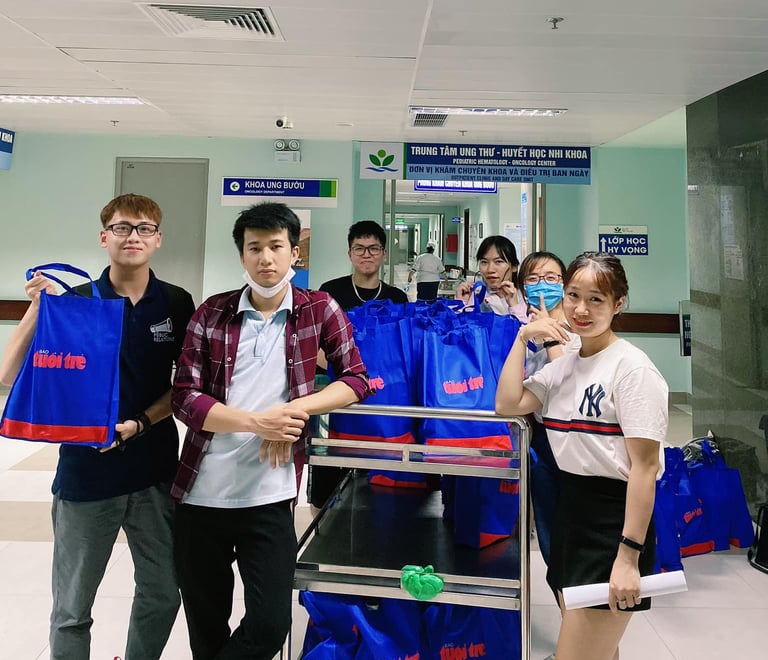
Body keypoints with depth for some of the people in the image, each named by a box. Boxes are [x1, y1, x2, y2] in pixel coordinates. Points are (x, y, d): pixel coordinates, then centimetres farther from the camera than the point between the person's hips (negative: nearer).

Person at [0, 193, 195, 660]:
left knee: (162, 595, 15)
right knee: (72, 610, 12)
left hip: (156, 472, 2)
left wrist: (141, 423, -12)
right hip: (86, 471, -1)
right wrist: (39, 307, -18)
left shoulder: (177, 304, -1)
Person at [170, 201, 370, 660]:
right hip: (200, 493, 2)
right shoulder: (212, 313, 0)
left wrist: (294, 409, -17)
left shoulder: (320, 309, -2)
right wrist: (257, 422, -18)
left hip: (268, 497, -1)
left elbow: (357, 380, -2)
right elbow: (185, 397, -5)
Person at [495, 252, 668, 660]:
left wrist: (629, 556, -20)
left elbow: (645, 464, -17)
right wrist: (523, 339, -3)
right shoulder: (563, 365, 9)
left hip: (613, 519, -7)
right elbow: (507, 405, -2)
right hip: (570, 510, 8)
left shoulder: (631, 367, -14)